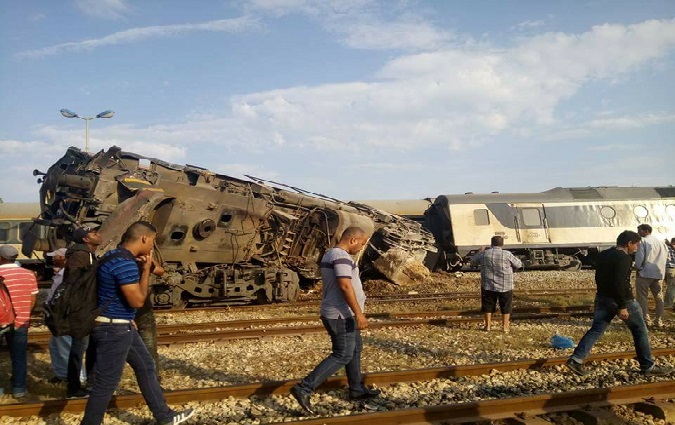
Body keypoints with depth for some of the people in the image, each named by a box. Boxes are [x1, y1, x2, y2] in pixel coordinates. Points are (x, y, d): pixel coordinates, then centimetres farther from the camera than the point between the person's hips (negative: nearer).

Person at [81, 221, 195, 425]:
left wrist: (140, 267, 6)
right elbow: (137, 300, -22)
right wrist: (146, 269, -14)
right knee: (106, 383, 0)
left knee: (146, 366, 18)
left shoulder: (117, 255, 9)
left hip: (122, 326, 11)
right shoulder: (125, 263, -24)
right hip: (113, 330, -11)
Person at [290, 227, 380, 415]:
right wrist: (359, 314, -27)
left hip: (336, 313, 10)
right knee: (342, 355, -6)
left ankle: (357, 389, 30)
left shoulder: (330, 254, 13)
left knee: (355, 349, 19)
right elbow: (345, 286, -28)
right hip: (342, 315, -10)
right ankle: (303, 388, -9)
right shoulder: (341, 256, -20)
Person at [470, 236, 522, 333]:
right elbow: (519, 265, 2)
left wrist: (480, 251, 24)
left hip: (488, 286, 2)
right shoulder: (507, 254, -9)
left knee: (488, 306, 14)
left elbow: (473, 262, 11)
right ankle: (505, 326, 16)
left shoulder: (484, 254, -4)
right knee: (505, 307, 12)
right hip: (505, 287, -1)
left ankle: (488, 325, 19)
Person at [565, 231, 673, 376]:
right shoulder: (624, 258, -18)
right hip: (623, 300, -8)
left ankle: (576, 359, -5)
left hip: (603, 298, 8)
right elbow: (619, 282, -27)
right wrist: (622, 307, -25)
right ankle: (648, 366, 17)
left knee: (596, 329, 6)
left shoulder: (603, 255, 9)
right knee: (640, 331, 10)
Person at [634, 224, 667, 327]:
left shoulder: (643, 241, -10)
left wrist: (638, 267, 1)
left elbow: (639, 257, -15)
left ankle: (646, 320, -3)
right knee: (659, 297, 13)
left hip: (645, 273, -6)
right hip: (659, 274, 6)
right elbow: (666, 256, 13)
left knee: (642, 297, 1)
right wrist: (659, 268, 17)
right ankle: (659, 321, 15)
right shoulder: (661, 242, 11)